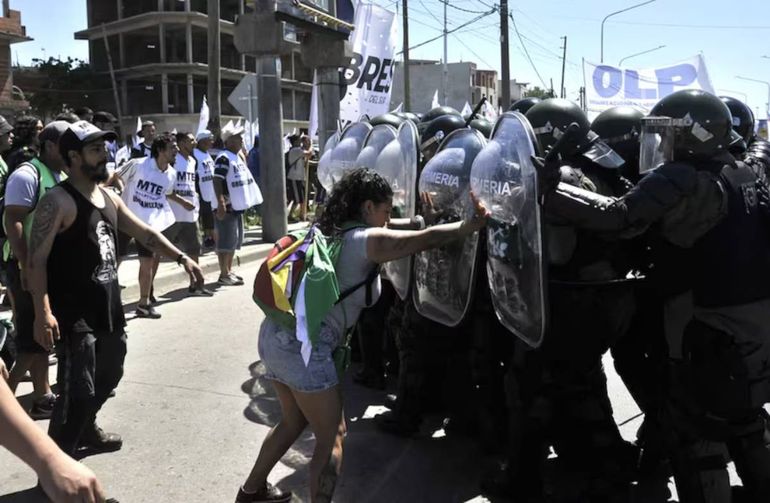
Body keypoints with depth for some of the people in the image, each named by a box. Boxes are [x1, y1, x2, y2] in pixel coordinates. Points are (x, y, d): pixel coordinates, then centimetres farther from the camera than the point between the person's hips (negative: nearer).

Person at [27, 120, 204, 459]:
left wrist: (181, 258, 4)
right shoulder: (58, 201, -14)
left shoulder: (109, 198, 10)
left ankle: (87, 430, 47)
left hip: (109, 308, 9)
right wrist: (43, 312, -26)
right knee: (79, 393, -9)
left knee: (108, 377, 24)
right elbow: (37, 259, -18)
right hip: (74, 313, -9)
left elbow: (145, 233, 15)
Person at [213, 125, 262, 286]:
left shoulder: (238, 157, 13)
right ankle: (224, 274, -1)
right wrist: (221, 203, -30)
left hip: (237, 205, 10)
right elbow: (217, 181, -23)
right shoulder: (223, 158, -16)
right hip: (227, 206, -10)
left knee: (235, 240, 15)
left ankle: (229, 271, 24)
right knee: (226, 240, -6)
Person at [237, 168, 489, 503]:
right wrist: (472, 225, 0)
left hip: (276, 334, 9)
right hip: (303, 346, -9)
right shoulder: (367, 240, -7)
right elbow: (427, 239, -11)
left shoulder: (329, 233, 16)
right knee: (331, 436, 5)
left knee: (294, 420, 27)